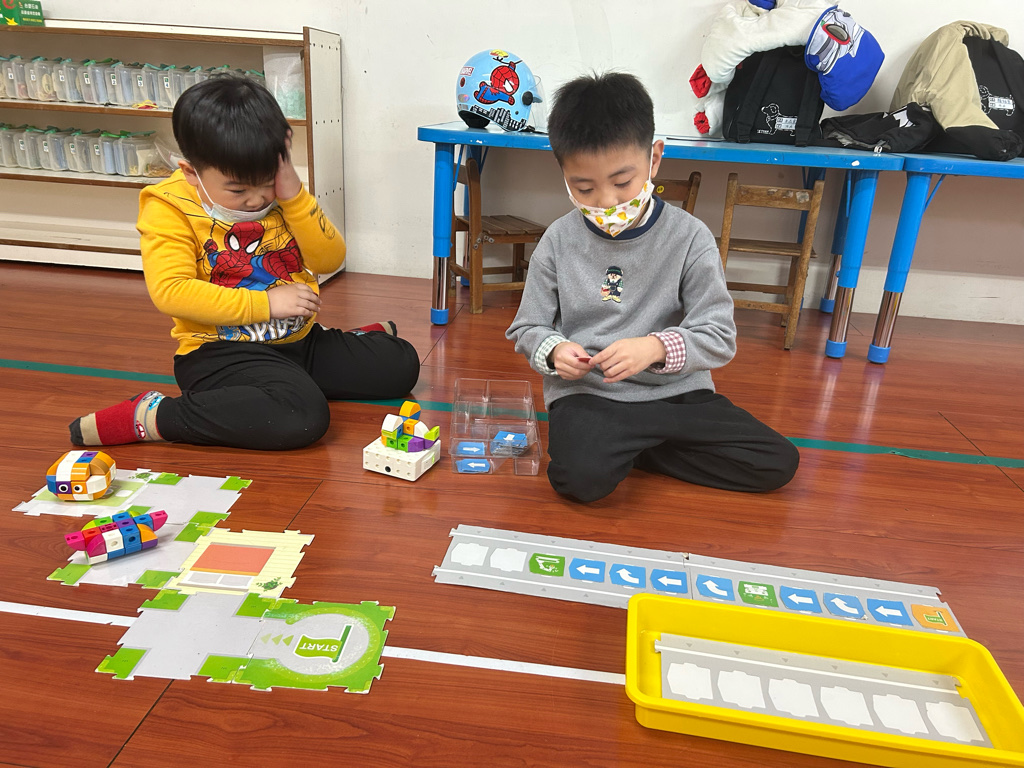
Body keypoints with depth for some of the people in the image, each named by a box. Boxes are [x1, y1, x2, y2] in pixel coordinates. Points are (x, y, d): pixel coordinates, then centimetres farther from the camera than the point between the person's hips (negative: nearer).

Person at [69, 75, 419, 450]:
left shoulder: (282, 194, 6)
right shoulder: (168, 209, -9)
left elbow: (330, 259, 0)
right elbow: (169, 291, -20)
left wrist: (293, 195, -13)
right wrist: (263, 303, -22)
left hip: (298, 338, 6)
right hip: (222, 351, -6)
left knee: (401, 363, 1)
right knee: (302, 418, -36)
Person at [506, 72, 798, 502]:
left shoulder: (689, 238, -5)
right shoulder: (559, 241, -1)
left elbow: (719, 337, -7)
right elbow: (528, 329, 6)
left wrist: (657, 347, -27)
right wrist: (553, 350, -18)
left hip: (675, 390, 3)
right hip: (586, 391, -2)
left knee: (778, 463, -9)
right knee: (582, 477, -33)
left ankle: (627, 445, 1)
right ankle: (627, 446, 3)